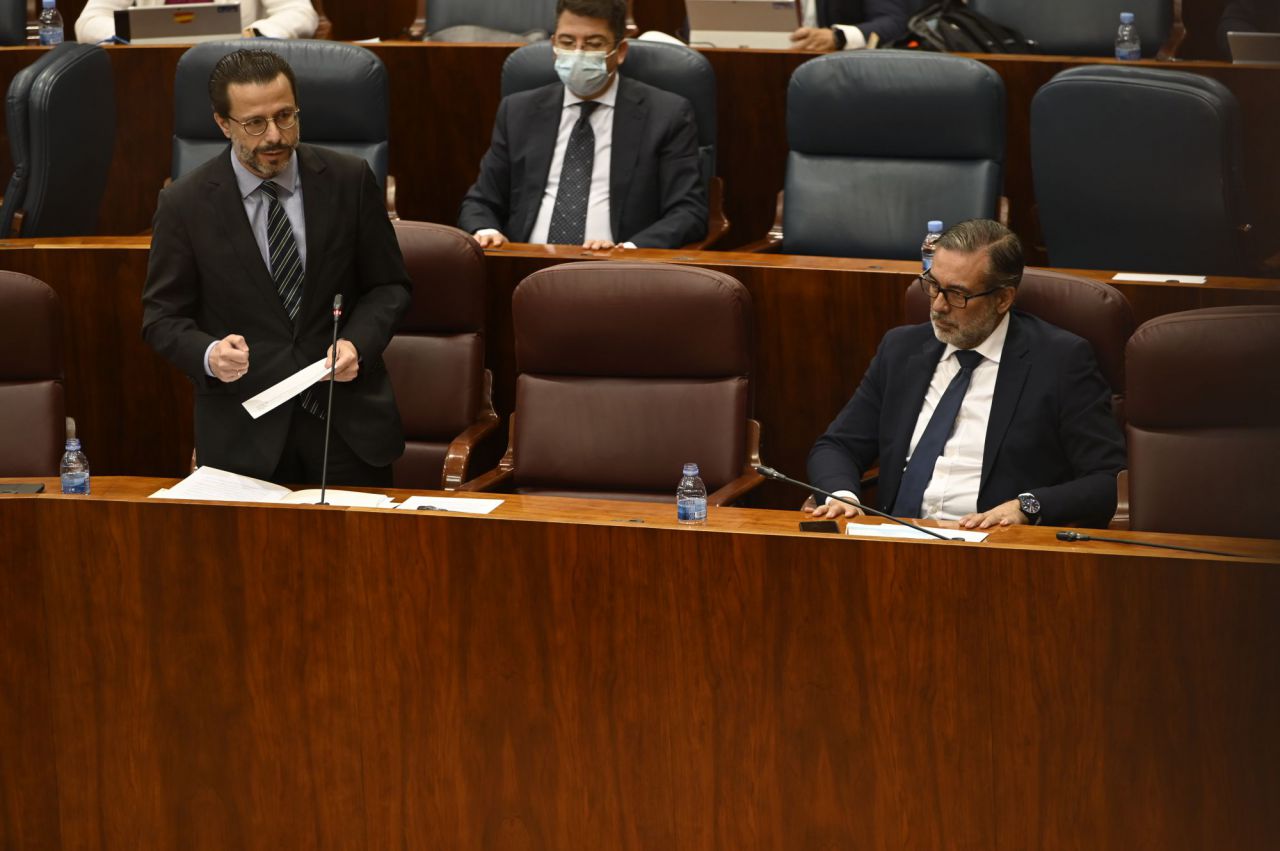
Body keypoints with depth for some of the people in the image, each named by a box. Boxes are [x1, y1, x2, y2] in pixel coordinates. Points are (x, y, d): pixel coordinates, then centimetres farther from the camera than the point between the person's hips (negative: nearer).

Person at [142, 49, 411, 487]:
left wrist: (358, 344, -13)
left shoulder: (349, 181, -2)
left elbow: (389, 286, 6)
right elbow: (163, 316, 0)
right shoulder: (185, 204, -5)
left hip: (348, 418, 2)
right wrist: (209, 354, -21)